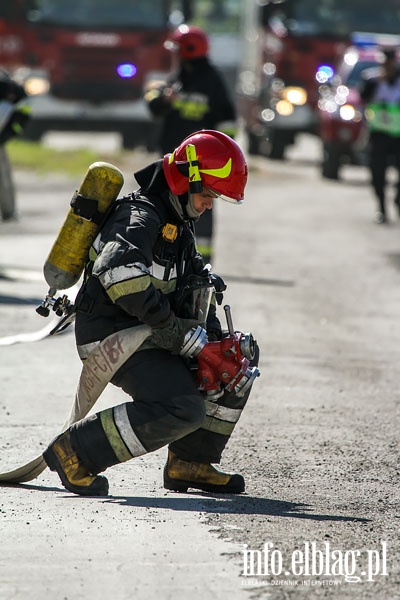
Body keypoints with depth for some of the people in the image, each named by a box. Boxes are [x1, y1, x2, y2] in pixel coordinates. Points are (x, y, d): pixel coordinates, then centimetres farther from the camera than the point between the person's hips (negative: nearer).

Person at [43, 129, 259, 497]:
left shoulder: (177, 224, 16)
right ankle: (76, 453, -20)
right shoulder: (141, 217, -17)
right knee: (183, 408, -27)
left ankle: (191, 464, 13)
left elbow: (194, 279, 23)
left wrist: (212, 335, 4)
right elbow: (118, 267, -37)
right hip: (112, 339, -10)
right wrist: (165, 322, -33)